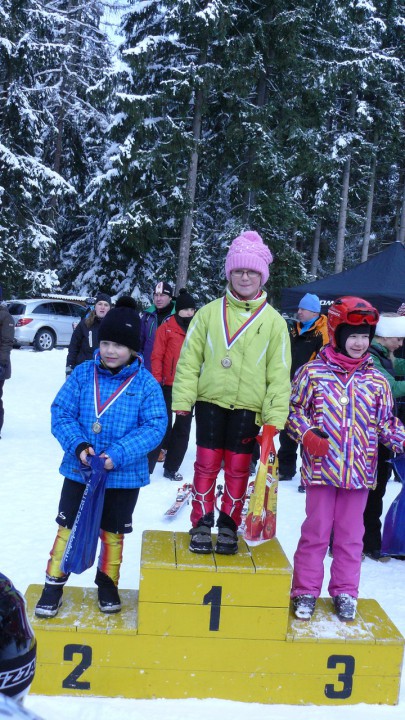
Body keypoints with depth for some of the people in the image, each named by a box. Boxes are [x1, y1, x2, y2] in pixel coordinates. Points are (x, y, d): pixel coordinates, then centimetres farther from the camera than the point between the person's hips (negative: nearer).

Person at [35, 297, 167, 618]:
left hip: (124, 475, -1)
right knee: (68, 527, 11)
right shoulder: (82, 374, -5)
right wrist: (78, 445, -21)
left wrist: (119, 454, -23)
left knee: (113, 531, 16)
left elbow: (155, 426, -13)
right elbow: (61, 413, -5)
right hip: (79, 470, 1)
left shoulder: (146, 383, -10)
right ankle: (54, 583, 28)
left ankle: (108, 583, 37)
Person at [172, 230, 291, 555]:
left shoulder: (273, 320, 1)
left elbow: (279, 374, 0)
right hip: (210, 400, 0)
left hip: (249, 406, 0)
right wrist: (182, 400, -4)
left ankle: (229, 525, 21)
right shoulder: (209, 313, 2)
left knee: (238, 468, 8)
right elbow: (189, 360, 3)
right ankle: (202, 523, 16)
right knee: (206, 464, 4)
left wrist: (275, 417, -5)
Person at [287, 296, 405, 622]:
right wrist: (307, 435, -15)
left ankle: (345, 592, 29)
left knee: (351, 534, 13)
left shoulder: (377, 380, 4)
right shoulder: (313, 372, -5)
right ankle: (306, 591, 23)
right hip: (321, 467, -2)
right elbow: (294, 409, 1)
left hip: (360, 471, 3)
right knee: (316, 530, 8)